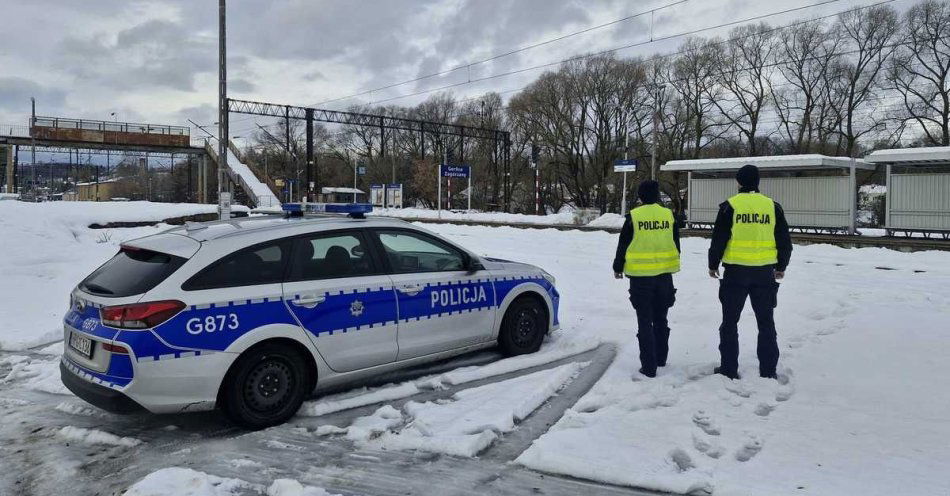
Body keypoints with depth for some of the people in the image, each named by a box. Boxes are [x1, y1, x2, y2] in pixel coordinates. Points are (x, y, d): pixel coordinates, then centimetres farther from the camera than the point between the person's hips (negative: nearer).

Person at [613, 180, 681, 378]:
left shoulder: (633, 216, -9)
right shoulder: (668, 215, 2)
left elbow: (623, 245, -4)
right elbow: (676, 244, 11)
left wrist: (618, 268, 11)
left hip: (640, 275, -4)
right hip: (664, 274, 4)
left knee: (645, 322, 1)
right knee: (661, 319, 19)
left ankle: (649, 366, 1)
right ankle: (661, 358, 30)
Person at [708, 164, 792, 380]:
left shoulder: (730, 206, -6)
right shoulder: (772, 206, 2)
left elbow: (718, 240, -7)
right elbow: (785, 242, 6)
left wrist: (713, 265, 7)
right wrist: (781, 267, 19)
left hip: (736, 272, -2)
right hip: (764, 273, 3)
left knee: (730, 321, 8)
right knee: (766, 321, 13)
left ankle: (729, 368, 11)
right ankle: (768, 370, 16)